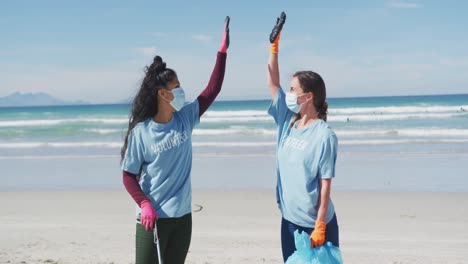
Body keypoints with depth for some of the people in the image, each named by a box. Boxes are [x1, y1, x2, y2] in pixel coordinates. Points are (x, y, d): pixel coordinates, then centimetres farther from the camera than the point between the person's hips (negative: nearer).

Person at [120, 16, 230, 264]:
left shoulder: (185, 119, 1)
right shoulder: (141, 131, -12)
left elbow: (212, 89, 2)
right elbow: (128, 175, -7)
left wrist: (223, 50, -2)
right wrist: (144, 205, -21)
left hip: (182, 216, 5)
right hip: (153, 218, -5)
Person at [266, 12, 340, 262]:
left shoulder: (324, 135, -14)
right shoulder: (288, 122, 4)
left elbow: (325, 184, -15)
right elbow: (272, 84, 8)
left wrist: (320, 225, -18)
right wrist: (274, 46, 4)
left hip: (315, 224, -7)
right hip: (289, 220, 7)